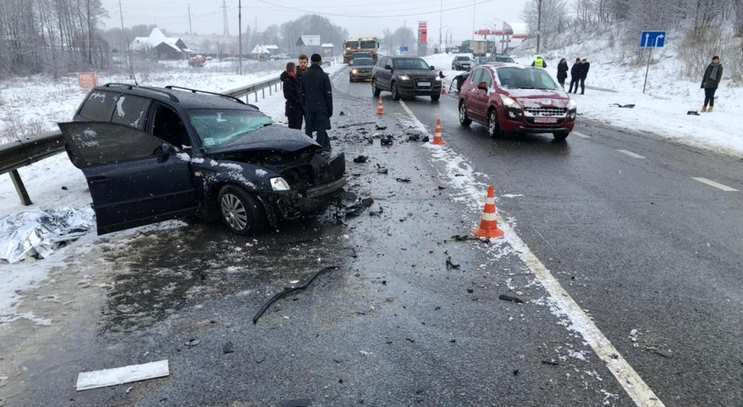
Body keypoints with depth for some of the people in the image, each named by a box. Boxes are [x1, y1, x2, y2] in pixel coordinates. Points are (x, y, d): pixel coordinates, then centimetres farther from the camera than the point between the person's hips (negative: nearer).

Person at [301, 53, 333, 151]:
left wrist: (303, 107, 15)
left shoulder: (304, 76, 5)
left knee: (308, 129, 10)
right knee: (321, 129, 2)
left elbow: (301, 93, 8)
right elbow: (328, 94, -7)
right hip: (321, 107, -3)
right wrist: (330, 109, -1)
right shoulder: (323, 76, -7)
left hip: (308, 108, 4)